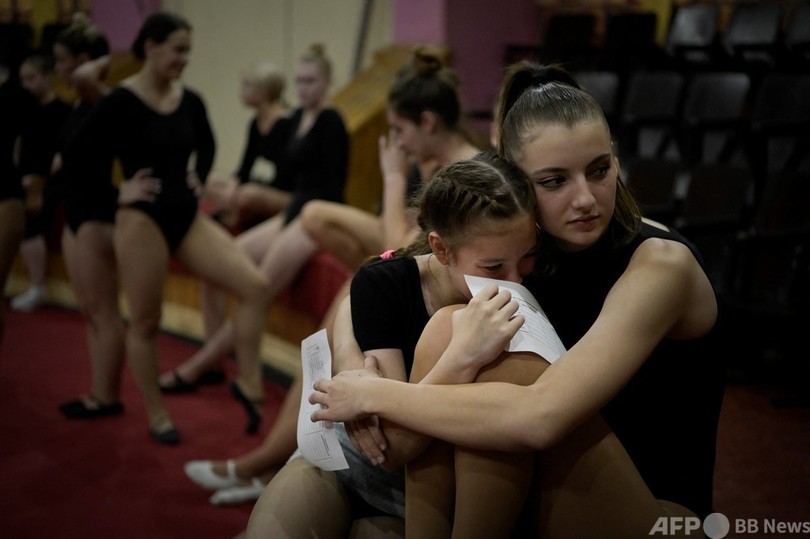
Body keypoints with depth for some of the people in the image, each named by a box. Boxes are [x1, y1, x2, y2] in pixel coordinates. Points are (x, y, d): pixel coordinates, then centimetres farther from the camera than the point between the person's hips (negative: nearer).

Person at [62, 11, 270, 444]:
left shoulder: (190, 100, 5)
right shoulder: (120, 102, -12)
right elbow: (77, 156, -9)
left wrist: (198, 178, 10)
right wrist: (118, 188, -8)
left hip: (188, 215, 5)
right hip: (142, 220, -5)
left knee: (252, 283, -11)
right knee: (145, 321, 4)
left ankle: (248, 384, 1)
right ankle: (157, 416, 21)